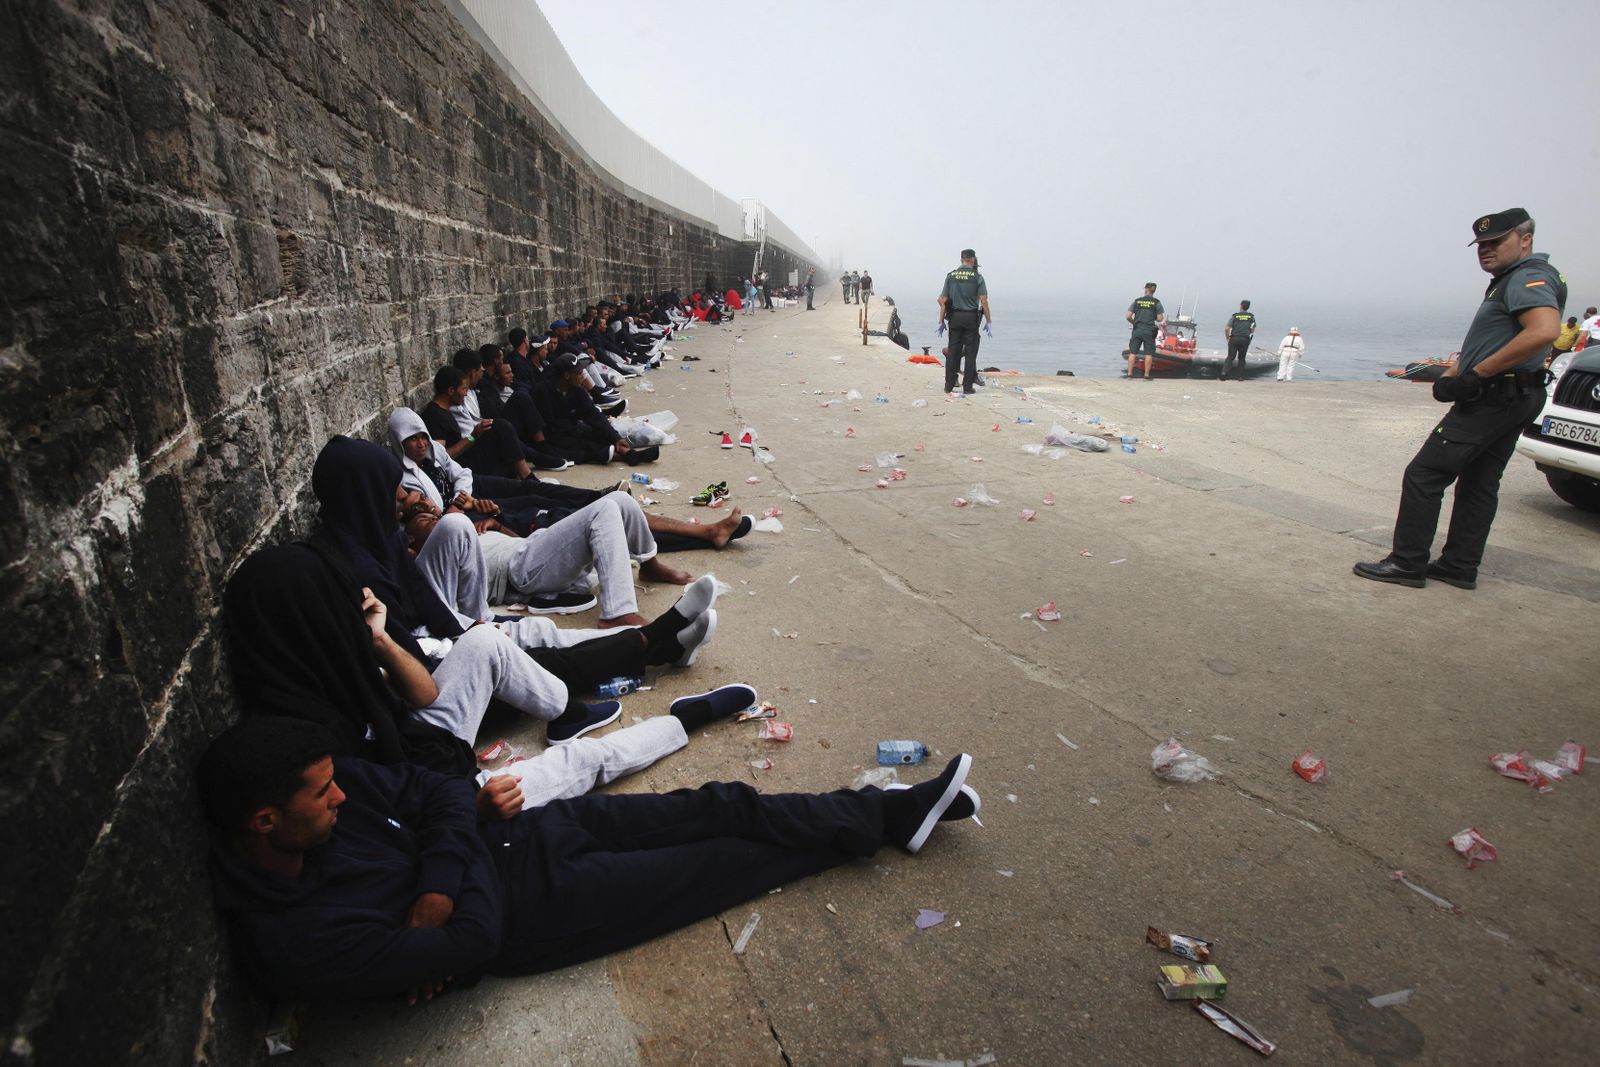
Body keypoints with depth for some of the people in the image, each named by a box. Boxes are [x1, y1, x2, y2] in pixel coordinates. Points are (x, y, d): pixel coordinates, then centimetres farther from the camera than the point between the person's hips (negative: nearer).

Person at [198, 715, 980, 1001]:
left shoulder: (329, 783, -8)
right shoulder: (291, 943, -26)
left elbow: (438, 792, -2)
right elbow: (472, 941, -25)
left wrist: (437, 886, -16)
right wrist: (458, 887, -9)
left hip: (528, 830, 6)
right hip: (522, 917, -6)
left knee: (724, 808, 2)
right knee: (722, 862, -1)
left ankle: (888, 812, 17)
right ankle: (877, 823, 19)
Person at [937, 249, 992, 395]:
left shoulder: (950, 276, 5)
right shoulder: (977, 277, -3)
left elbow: (944, 300, 2)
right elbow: (983, 301, -8)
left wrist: (941, 321, 7)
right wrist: (988, 321, -3)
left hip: (954, 317, 3)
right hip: (971, 317, -3)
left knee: (952, 351, 7)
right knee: (970, 352, 3)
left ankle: (949, 385, 7)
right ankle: (968, 387, 3)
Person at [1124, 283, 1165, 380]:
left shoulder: (1137, 301, 4)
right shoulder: (1156, 302, -1)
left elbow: (1128, 317, 0)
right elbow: (1160, 319, -4)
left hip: (1137, 329, 2)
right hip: (1149, 331, -1)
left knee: (1132, 352, 6)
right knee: (1149, 354, 3)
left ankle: (1129, 374, 4)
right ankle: (1146, 375, 2)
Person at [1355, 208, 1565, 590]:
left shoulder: (1528, 277, -13)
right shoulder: (1508, 281, 20)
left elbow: (1544, 330, -30)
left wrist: (1476, 374, -26)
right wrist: (1453, 375, 4)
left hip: (1494, 397, -11)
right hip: (1511, 399, 11)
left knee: (1424, 475, -9)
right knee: (1479, 483, 12)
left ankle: (1407, 563, -5)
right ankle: (1460, 566, 19)